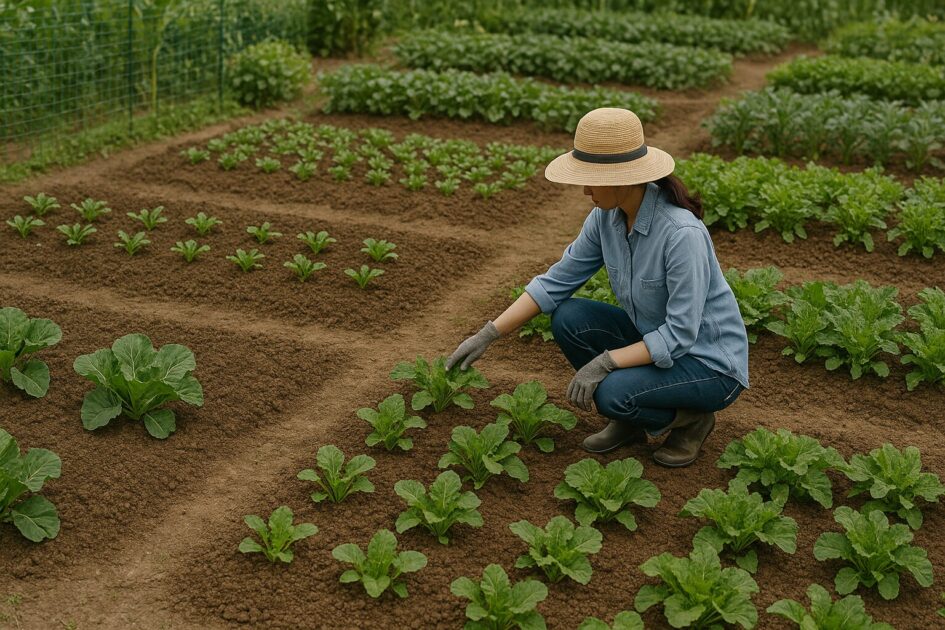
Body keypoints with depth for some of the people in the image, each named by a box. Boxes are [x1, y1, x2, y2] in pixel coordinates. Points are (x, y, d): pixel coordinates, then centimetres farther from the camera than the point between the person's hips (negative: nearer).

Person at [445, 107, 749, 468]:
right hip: (658, 339, 8)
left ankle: (689, 418, 1)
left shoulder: (682, 233, -32)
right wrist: (488, 334, -8)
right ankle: (632, 420, 6)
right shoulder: (608, 216, -8)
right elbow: (558, 281, -3)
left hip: (710, 364, -7)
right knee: (568, 319, -11)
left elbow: (680, 334, -29)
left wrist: (604, 363, -31)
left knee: (612, 393, -30)